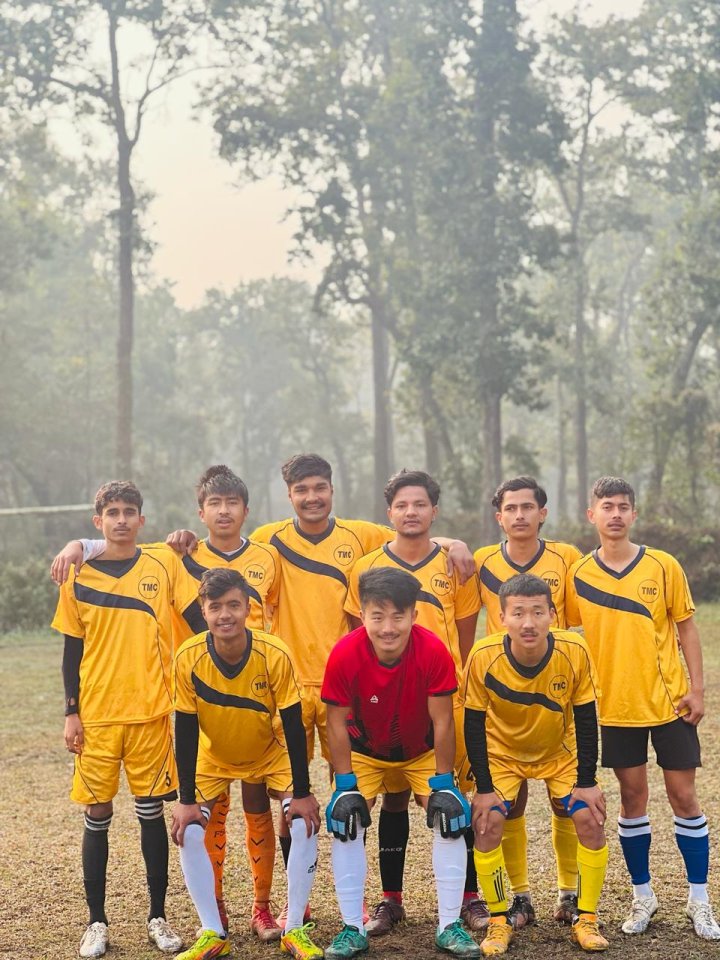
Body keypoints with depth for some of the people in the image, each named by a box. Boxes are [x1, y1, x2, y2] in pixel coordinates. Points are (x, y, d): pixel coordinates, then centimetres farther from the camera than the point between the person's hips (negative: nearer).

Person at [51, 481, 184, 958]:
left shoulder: (162, 569, 2)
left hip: (150, 713, 0)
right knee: (97, 817, 5)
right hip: (96, 717, 0)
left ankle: (159, 918, 16)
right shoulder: (79, 578, 3)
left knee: (152, 812, 5)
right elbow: (73, 650, 6)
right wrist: (70, 712, 1)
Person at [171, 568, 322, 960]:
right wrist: (186, 800, -18)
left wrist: (301, 793, -21)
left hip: (271, 755, -1)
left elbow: (293, 727, -22)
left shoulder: (275, 655, -29)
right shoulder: (188, 658, -26)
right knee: (189, 831, -15)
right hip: (213, 758, 1)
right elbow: (185, 733, -19)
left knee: (305, 824, -17)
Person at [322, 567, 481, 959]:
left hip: (422, 751, 0)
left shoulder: (433, 652, -33)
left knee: (450, 819, -10)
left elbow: (442, 722, -22)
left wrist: (442, 783, -18)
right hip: (364, 751, 0)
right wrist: (346, 786, -19)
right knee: (346, 823, -10)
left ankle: (449, 926, 4)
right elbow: (337, 724, -21)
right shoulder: (344, 655, -33)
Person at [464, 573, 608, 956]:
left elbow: (585, 719, -15)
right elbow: (474, 725, -18)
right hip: (502, 753, -1)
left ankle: (586, 919, 8)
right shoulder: (483, 656, -30)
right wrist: (484, 788, -17)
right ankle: (498, 921, 3)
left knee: (590, 821, -10)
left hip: (560, 753, 1)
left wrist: (586, 781, -14)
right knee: (486, 823, -15)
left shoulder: (575, 652, -28)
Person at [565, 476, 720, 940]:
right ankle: (643, 896, 22)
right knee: (633, 798, 8)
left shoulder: (664, 566, -3)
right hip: (616, 706, 1)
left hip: (669, 701, -1)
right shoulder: (579, 575, -1)